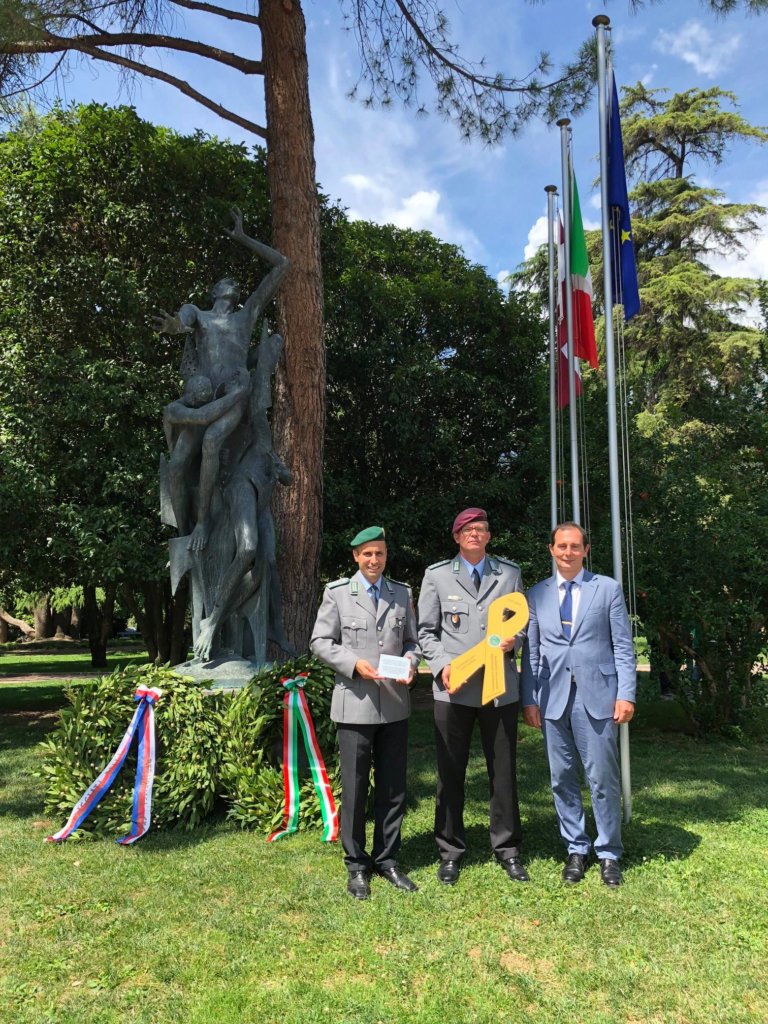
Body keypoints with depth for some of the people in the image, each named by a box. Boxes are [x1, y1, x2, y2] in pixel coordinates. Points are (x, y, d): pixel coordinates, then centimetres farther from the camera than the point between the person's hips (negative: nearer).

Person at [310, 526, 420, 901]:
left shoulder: (402, 593, 10)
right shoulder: (337, 592, 0)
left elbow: (411, 641, 14)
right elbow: (320, 642, -2)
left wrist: (410, 663, -7)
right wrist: (354, 663, -16)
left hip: (395, 705, 3)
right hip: (355, 704, -3)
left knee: (393, 786, 12)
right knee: (354, 788, 5)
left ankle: (387, 859, 28)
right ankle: (356, 865, 21)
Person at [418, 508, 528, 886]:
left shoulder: (509, 573, 9)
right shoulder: (437, 575, 5)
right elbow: (426, 631, 4)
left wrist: (513, 641, -8)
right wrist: (441, 665, -11)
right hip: (453, 688, -1)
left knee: (503, 770, 10)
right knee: (450, 772, 8)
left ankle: (507, 848, 26)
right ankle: (450, 850, 23)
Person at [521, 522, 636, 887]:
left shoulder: (608, 589, 3)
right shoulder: (536, 594, 8)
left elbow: (623, 646, 1)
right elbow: (531, 652, 8)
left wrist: (626, 694, -6)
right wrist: (529, 699, 4)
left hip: (597, 697, -2)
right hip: (553, 699, 2)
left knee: (603, 780, 3)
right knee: (563, 780, 10)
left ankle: (608, 853, 20)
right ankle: (576, 849, 26)